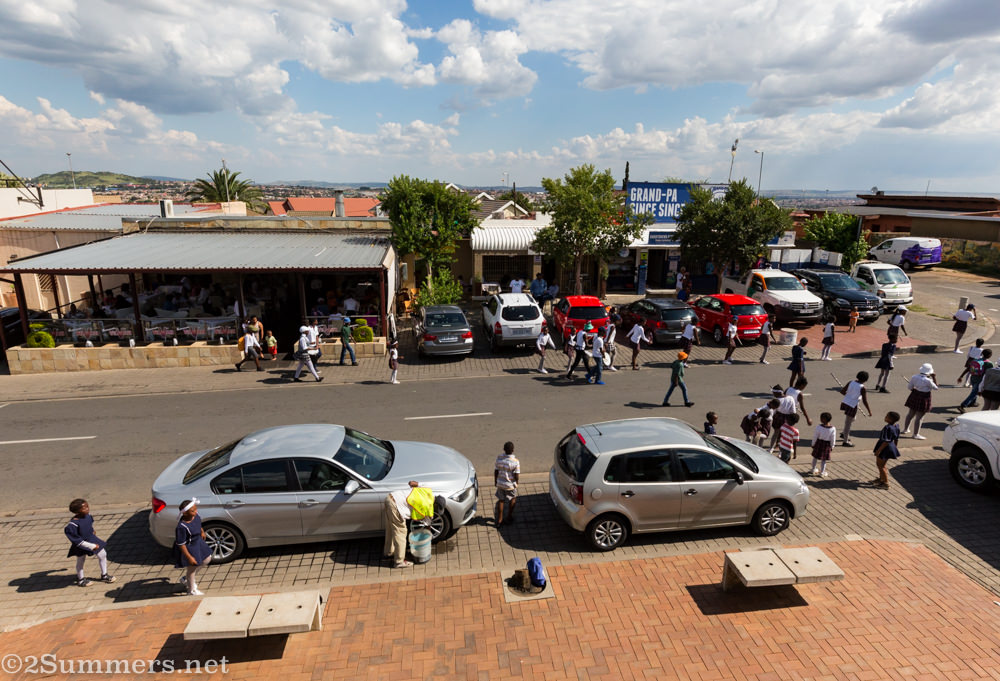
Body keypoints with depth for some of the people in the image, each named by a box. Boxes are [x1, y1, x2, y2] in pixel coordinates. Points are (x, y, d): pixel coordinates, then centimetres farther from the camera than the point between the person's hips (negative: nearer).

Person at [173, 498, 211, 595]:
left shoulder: (195, 515, -15)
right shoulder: (182, 527, -37)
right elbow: (180, 544, -28)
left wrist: (202, 532, 22)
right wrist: (189, 557, -23)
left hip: (198, 542, 8)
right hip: (188, 548, -8)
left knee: (207, 559, 21)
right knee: (191, 567, 12)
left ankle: (185, 578, 39)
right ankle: (192, 591, 38)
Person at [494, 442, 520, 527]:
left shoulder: (499, 458, -12)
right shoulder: (516, 461, -23)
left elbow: (495, 471, -3)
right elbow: (517, 476, -19)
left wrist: (495, 481, 13)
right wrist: (516, 482, 3)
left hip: (500, 484, 3)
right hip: (510, 485, -3)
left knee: (501, 500, 22)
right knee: (512, 499, 24)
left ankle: (499, 519, 28)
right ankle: (509, 518, 35)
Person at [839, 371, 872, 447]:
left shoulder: (850, 382, -3)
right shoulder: (862, 388, -17)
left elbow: (842, 391, 4)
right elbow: (865, 401, -14)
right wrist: (869, 411, -3)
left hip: (845, 403, 6)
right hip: (852, 406, -6)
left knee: (853, 418, 30)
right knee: (848, 423, 5)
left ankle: (844, 434, 37)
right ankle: (846, 442, 18)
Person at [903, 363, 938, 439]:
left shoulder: (914, 377, -6)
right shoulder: (928, 380, -23)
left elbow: (909, 387, 4)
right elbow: (936, 387, -8)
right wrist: (934, 377, -5)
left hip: (915, 396, 6)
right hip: (924, 398, -6)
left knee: (910, 414, 21)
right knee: (919, 417, 2)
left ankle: (905, 429, 35)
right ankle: (916, 434, 10)